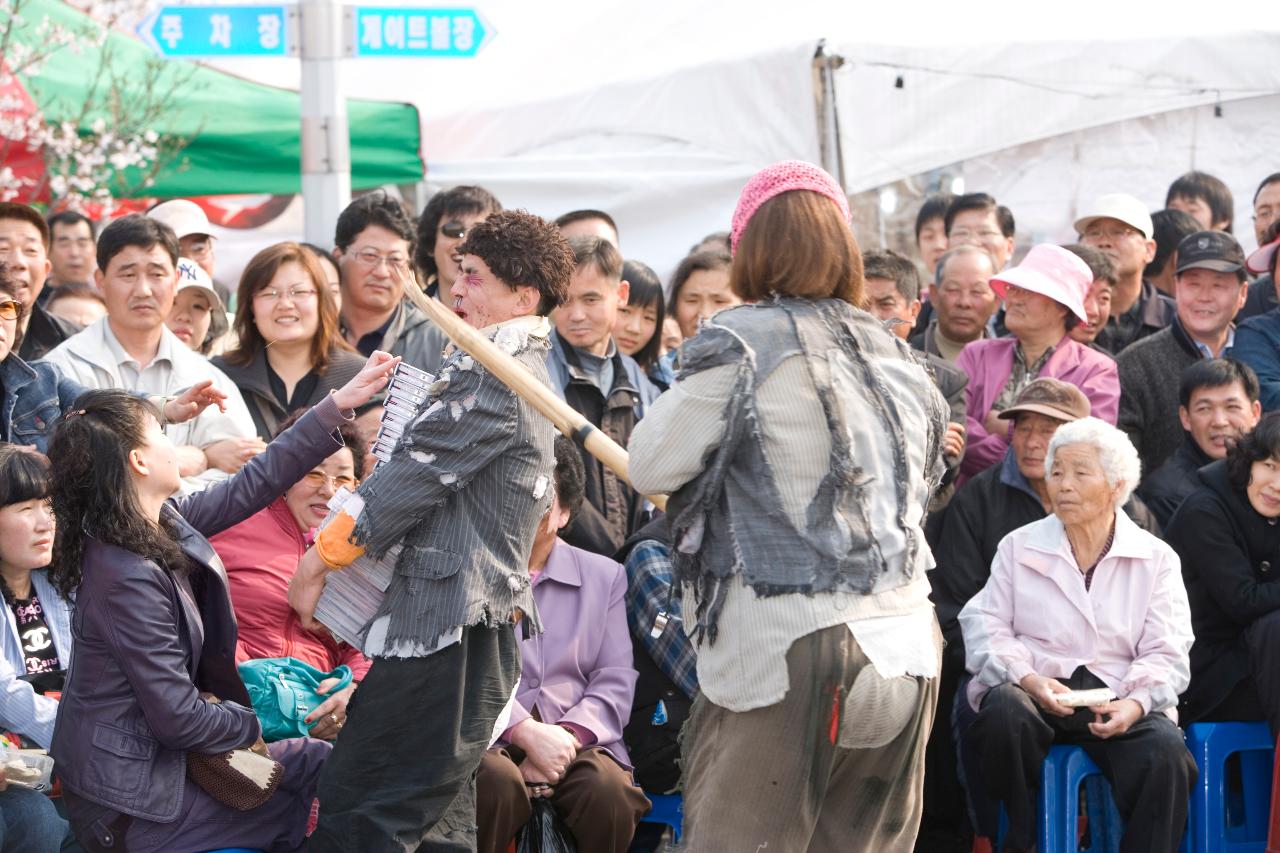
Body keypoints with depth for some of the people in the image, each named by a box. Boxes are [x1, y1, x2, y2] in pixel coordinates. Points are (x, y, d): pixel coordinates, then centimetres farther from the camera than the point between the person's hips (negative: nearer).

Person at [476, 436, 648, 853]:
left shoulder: (604, 576, 18)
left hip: (578, 739, 2)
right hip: (491, 740, -2)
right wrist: (526, 733, -17)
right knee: (497, 779, -36)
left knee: (609, 788, -31)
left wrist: (567, 739, -12)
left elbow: (615, 680, 7)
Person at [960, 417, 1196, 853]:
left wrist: (1135, 703, -18)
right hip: (1034, 692, 0)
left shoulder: (1156, 558, 12)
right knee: (1006, 711, -35)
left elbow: (1166, 654, 4)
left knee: (1165, 751, -33)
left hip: (1120, 705, 0)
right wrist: (1029, 679, -16)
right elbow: (986, 628, 4)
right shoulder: (1018, 548, 14)